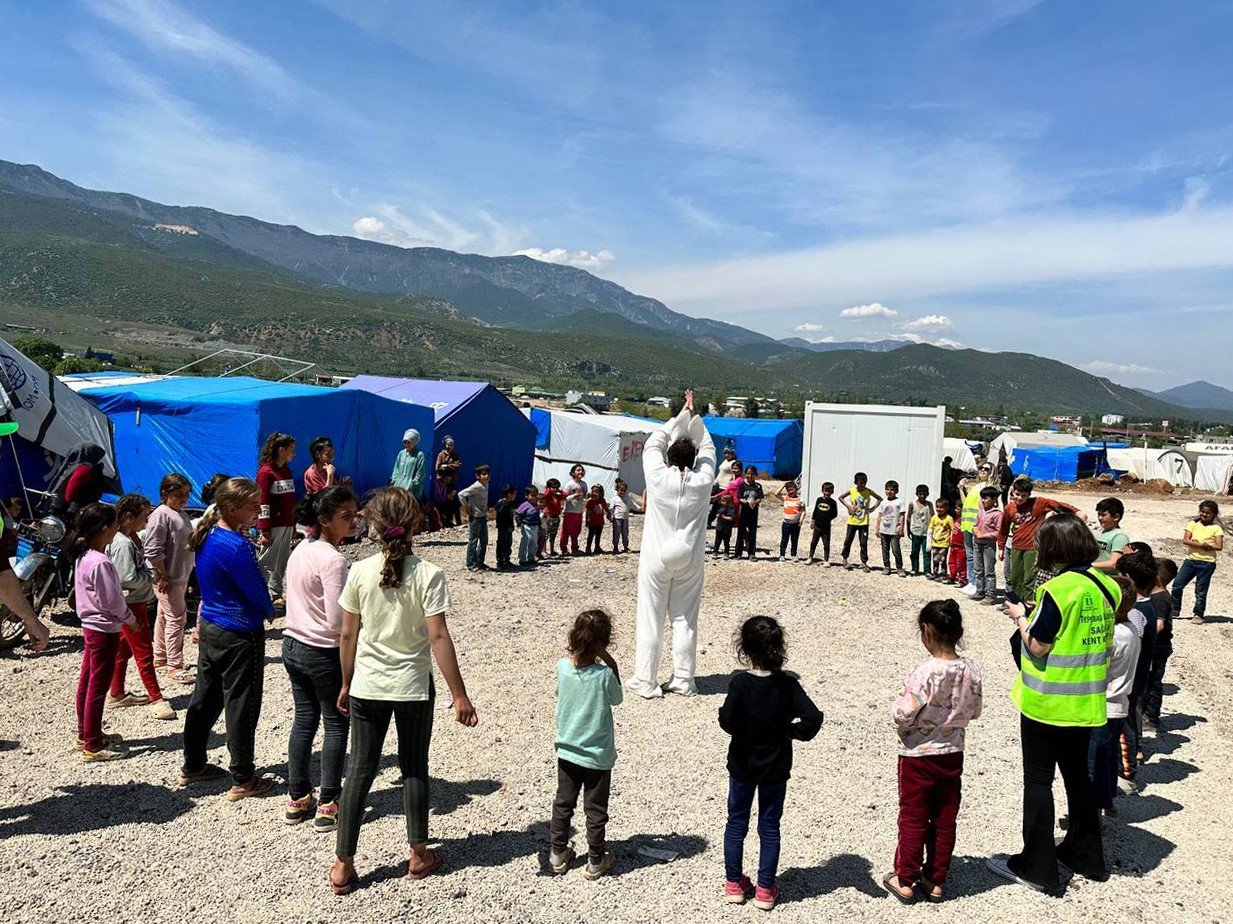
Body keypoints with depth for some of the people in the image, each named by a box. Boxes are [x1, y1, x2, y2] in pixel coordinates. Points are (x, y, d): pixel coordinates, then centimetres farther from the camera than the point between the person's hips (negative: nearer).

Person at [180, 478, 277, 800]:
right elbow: (258, 591, -18)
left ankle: (192, 766, 35)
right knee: (241, 705, 3)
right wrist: (269, 611, 4)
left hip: (210, 627, 9)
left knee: (205, 697, 20)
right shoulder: (236, 546, -25)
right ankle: (243, 780, 15)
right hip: (240, 635, -9)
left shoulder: (207, 537, 3)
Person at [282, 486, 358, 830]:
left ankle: (297, 800, 28)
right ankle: (328, 806, 15)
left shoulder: (300, 550, 4)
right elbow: (338, 622, -26)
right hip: (324, 654, -8)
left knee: (303, 720, 18)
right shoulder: (333, 560, -23)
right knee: (336, 726, 7)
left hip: (293, 645, 8)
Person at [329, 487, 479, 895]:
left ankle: (344, 866, 19)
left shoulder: (359, 572, -8)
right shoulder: (428, 575, -14)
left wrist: (346, 684, 13)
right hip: (413, 688, -1)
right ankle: (418, 856, 28)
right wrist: (459, 696, -12)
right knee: (414, 769, 14)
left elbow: (347, 635, -2)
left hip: (367, 687, 2)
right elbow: (438, 637, -17)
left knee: (360, 770, 11)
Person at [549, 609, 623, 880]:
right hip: (598, 755, -3)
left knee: (563, 803, 20)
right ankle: (596, 861, 26)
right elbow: (618, 699, -4)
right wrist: (611, 664, -6)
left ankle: (558, 855, 32)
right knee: (595, 809, 13)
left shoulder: (562, 667, -14)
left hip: (567, 751, 3)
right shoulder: (604, 674, -24)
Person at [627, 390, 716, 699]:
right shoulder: (702, 482, -6)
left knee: (650, 620, 3)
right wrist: (693, 415, 14)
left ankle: (645, 681, 8)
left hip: (656, 559, -2)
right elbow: (707, 448, 11)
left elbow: (653, 444, 5)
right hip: (689, 561, 2)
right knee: (685, 620, 9)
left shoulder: (659, 478, -10)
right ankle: (683, 681, 15)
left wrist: (683, 415, 10)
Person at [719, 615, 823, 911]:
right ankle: (765, 890, 21)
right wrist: (790, 730, -5)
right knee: (770, 827, 14)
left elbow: (727, 721, -28)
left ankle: (734, 884, 26)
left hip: (742, 765, -1)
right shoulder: (788, 684, -13)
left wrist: (744, 728, -7)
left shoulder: (740, 683, -18)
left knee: (736, 823, 16)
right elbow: (814, 718, -21)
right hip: (775, 768, 1)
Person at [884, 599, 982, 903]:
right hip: (952, 754, 5)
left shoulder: (926, 673, -27)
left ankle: (905, 880, 23)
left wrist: (899, 704, -4)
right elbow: (974, 711, 4)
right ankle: (936, 881, 29)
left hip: (918, 756, -5)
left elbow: (904, 715, -24)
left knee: (913, 819, 10)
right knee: (945, 820, 16)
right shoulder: (971, 670, -9)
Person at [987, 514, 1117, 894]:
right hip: (1086, 702, 7)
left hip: (1047, 703, -7)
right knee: (1077, 775, 22)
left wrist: (1020, 617, -3)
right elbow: (1088, 634, 11)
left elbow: (1037, 647, -19)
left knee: (1038, 781, 5)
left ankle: (1036, 867, 13)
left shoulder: (1057, 589, -22)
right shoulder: (1107, 586, 0)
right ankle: (1086, 855, 36)